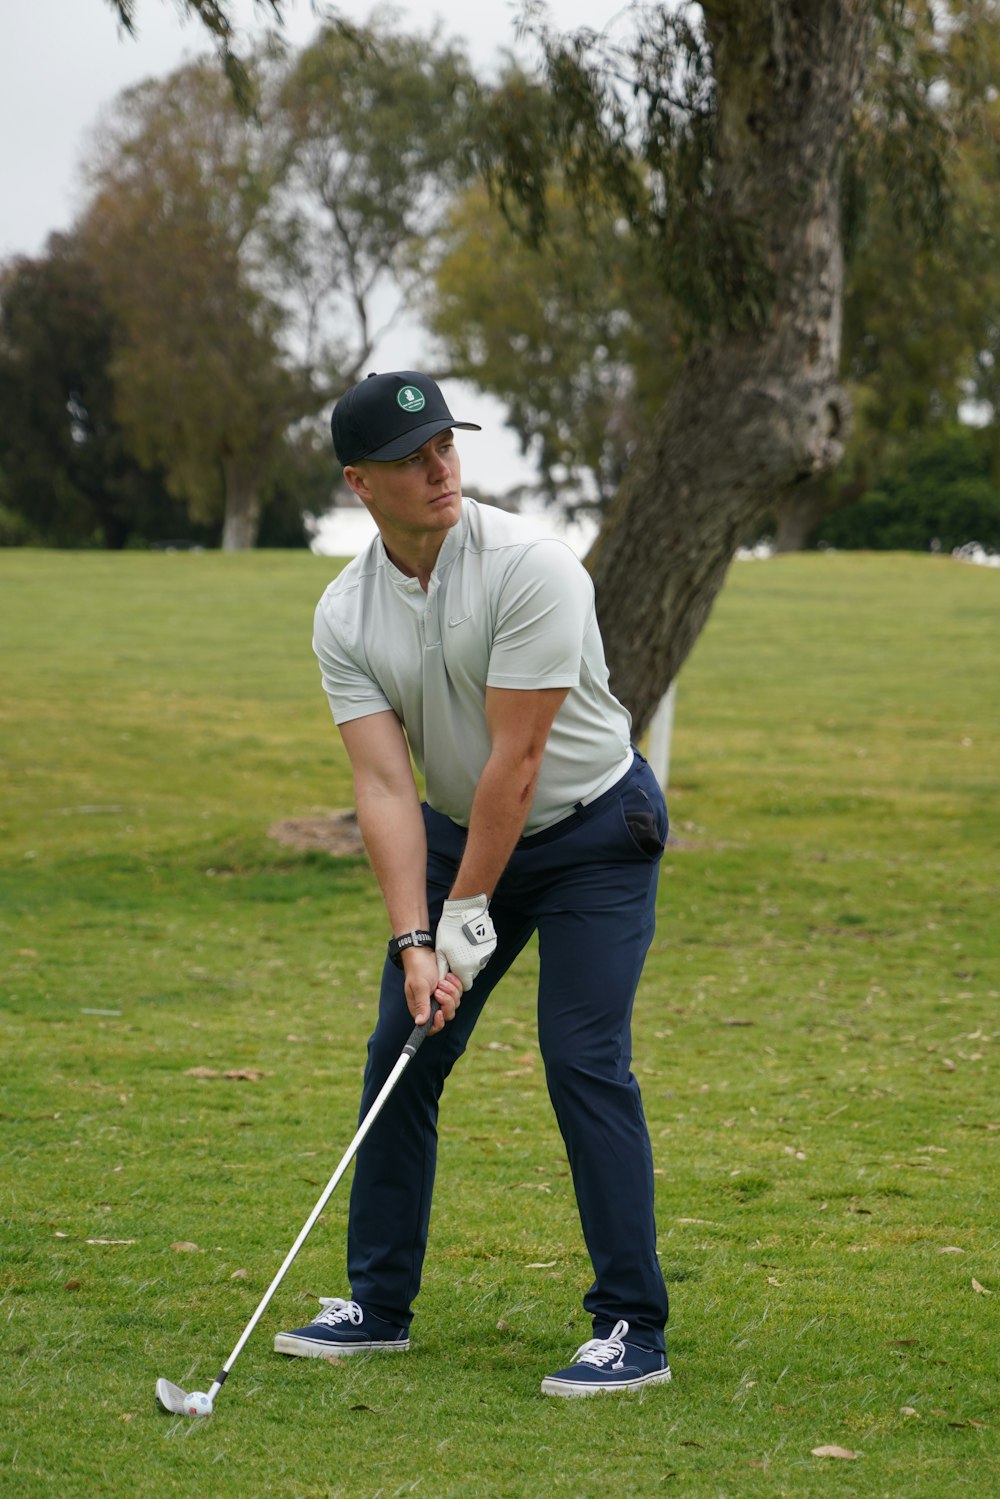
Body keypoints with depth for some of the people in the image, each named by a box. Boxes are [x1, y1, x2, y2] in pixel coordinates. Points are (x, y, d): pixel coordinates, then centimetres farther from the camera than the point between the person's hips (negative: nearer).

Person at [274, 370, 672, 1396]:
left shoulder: (529, 568, -26)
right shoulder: (345, 616, -9)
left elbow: (516, 758, -24)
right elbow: (383, 786, -13)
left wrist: (467, 914, -20)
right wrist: (413, 942, -23)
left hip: (592, 829, -6)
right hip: (461, 833, 6)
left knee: (584, 1059, -14)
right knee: (399, 1053, 4)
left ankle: (633, 1328, -8)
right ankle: (380, 1303, 17)